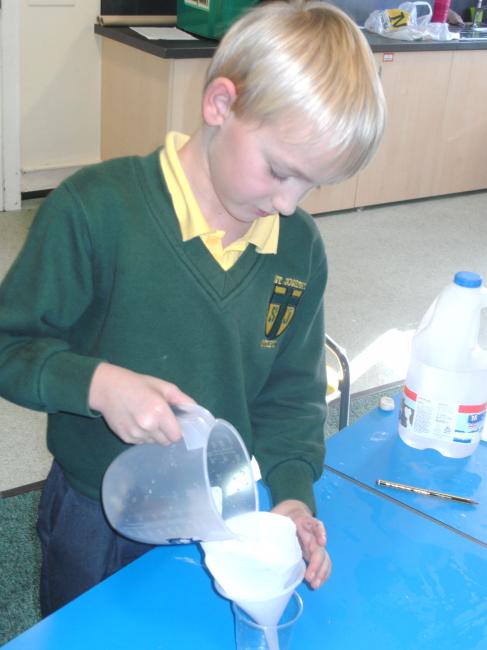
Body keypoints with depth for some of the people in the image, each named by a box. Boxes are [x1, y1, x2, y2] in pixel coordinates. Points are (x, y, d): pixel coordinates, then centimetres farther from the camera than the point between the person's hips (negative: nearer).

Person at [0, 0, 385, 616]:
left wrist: (291, 494, -12)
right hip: (99, 526, -3)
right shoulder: (96, 209, -23)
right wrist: (96, 383, -33)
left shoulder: (300, 247, -7)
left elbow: (292, 393, 1)